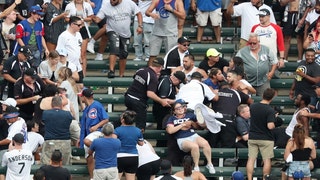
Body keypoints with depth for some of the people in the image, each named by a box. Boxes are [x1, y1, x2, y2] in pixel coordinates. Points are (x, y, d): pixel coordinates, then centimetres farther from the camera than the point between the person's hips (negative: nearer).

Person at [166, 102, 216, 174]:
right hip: (182, 140, -3)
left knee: (205, 143, -30)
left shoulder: (190, 115, 20)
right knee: (194, 146, -37)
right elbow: (170, 130, -5)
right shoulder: (172, 119, 12)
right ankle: (196, 166, -20)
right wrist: (182, 125, -5)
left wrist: (192, 123, 2)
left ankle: (209, 163, -17)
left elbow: (198, 126, 23)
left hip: (193, 135, 3)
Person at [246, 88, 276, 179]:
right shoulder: (270, 110, -18)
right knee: (267, 160, 7)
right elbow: (270, 126, -26)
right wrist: (273, 125, -4)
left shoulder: (252, 106, 0)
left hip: (252, 137, 4)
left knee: (251, 159, 6)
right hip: (266, 139, -4)